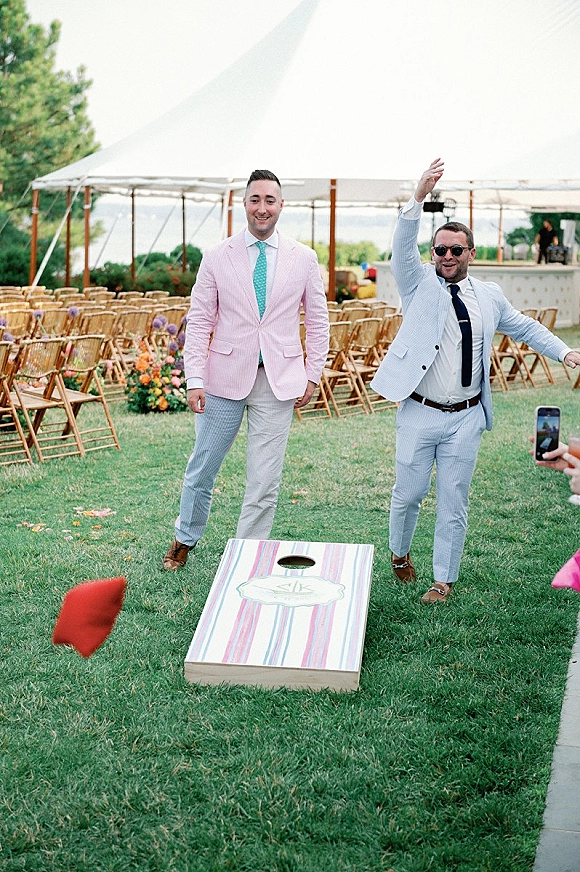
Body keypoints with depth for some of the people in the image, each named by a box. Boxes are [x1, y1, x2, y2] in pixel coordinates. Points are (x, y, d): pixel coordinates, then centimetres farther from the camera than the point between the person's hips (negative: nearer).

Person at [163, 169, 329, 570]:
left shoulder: (303, 259, 2)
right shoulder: (217, 258, 0)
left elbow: (317, 320, 9)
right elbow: (199, 322, -1)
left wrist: (313, 374, 4)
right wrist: (194, 379, -9)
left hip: (279, 381, 0)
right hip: (225, 376, 0)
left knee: (265, 482, -1)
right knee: (203, 467, 13)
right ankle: (185, 539, 37)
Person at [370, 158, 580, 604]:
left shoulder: (489, 295, 9)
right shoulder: (420, 284, 0)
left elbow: (525, 326, 23)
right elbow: (403, 248, -18)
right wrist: (419, 198, -31)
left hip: (466, 418, 2)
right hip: (419, 415, -2)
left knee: (454, 503, 7)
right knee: (408, 494, 8)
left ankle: (445, 579, 21)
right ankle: (400, 554, 36)